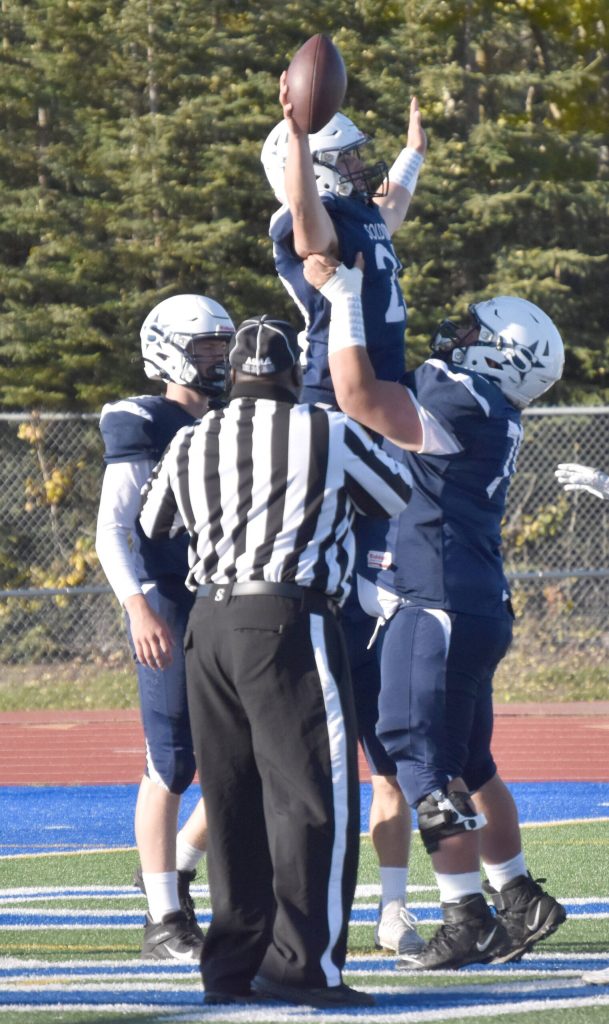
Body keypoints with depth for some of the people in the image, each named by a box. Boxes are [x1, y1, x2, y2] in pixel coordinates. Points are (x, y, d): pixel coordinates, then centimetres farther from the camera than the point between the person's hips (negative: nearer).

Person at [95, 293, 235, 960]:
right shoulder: (143, 428, -5)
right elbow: (111, 531, -12)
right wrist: (140, 609, -23)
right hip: (169, 611, -7)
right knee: (172, 765, -6)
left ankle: (174, 868, 23)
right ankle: (165, 921, 0)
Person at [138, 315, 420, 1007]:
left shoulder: (190, 446, 11)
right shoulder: (328, 435, -2)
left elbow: (148, 530, 25)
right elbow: (397, 498, 14)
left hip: (207, 625, 6)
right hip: (289, 622, -6)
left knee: (233, 797, 11)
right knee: (314, 795, -4)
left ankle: (232, 962, 13)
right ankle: (301, 962, -10)